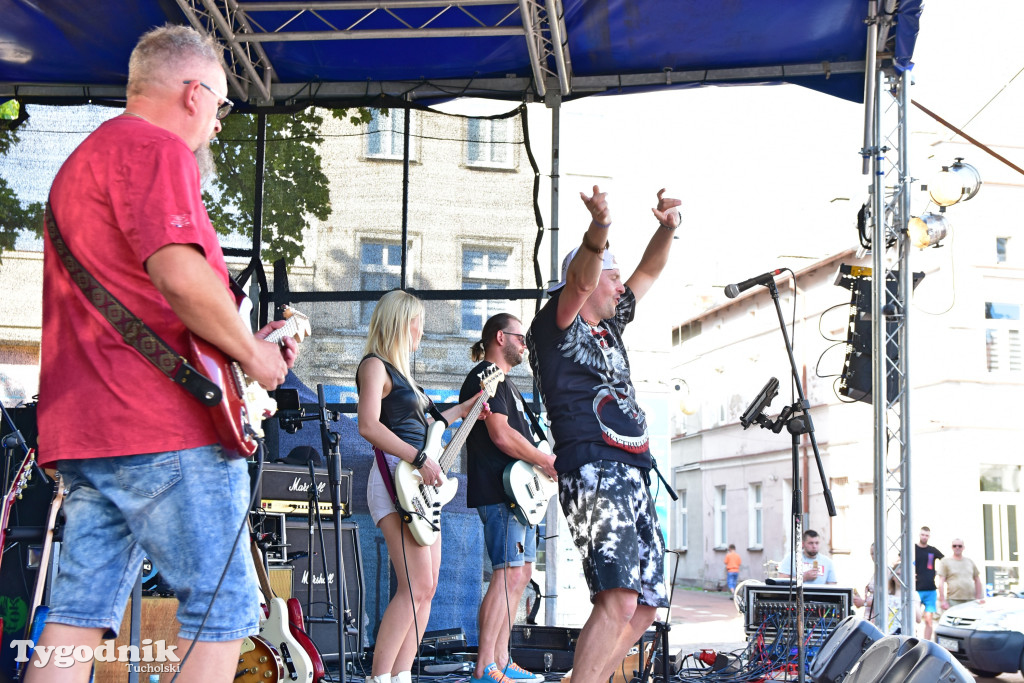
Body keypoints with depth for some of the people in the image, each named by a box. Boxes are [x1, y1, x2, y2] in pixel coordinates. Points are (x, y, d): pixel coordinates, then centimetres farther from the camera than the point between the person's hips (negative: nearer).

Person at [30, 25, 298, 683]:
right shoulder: (157, 148, -6)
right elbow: (182, 276, -23)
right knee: (225, 607, -3)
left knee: (81, 611, 8)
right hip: (163, 429, -10)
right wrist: (252, 353, -8)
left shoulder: (83, 159, 26)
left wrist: (243, 339, 24)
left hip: (80, 427, 10)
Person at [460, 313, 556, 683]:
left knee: (520, 573, 11)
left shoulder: (505, 382, 24)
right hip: (498, 491, -11)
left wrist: (542, 464, 16)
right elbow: (501, 435, -19)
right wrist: (547, 462, -12)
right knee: (510, 573, -16)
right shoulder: (485, 377, -9)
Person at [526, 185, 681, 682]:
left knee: (645, 605, 10)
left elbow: (648, 272, 28)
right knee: (618, 600, -22)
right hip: (594, 474, -9)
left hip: (635, 479, 9)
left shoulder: (609, 326, 23)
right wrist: (598, 230, -40)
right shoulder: (556, 328, 0)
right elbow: (579, 280, -20)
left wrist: (667, 228, 9)